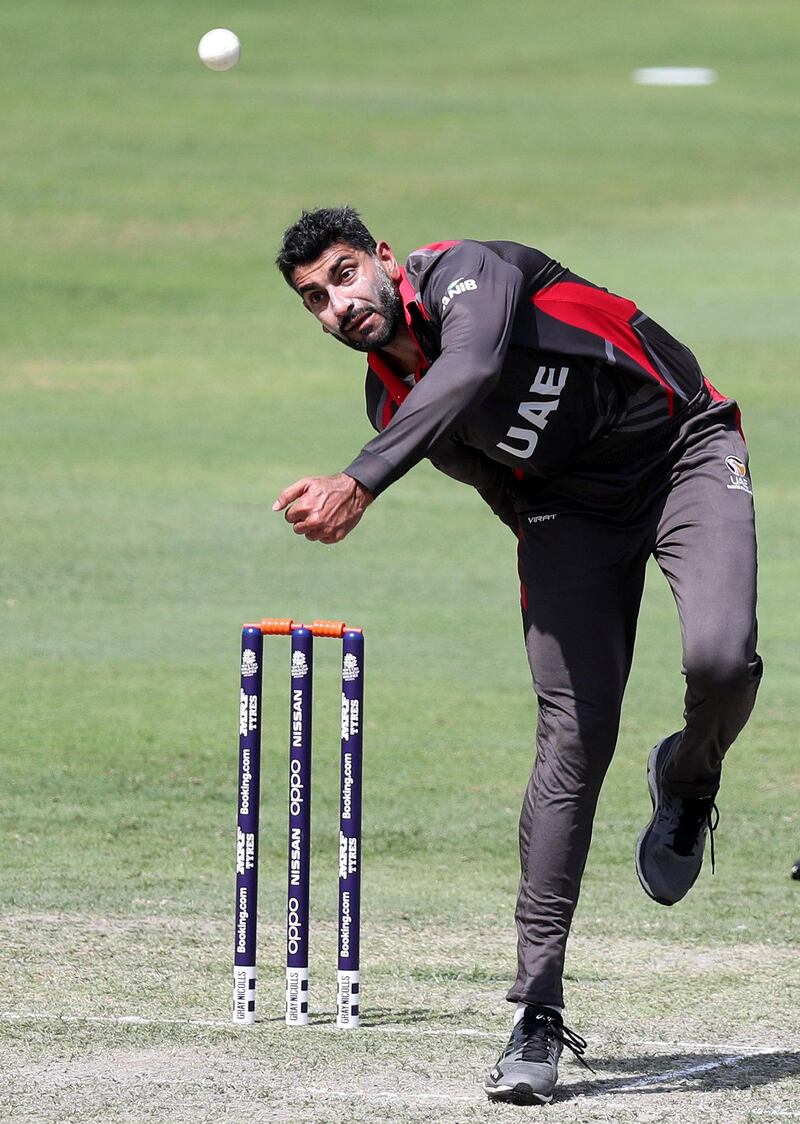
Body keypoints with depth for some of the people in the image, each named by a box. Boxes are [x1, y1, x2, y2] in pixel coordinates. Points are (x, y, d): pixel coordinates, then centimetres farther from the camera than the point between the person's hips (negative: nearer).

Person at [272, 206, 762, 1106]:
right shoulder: (393, 404, -1)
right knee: (572, 739, -11)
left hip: (686, 450, -4)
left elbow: (472, 372, -42)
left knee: (720, 661, -30)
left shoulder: (464, 273, -20)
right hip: (573, 507, 4)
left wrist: (361, 483, -52)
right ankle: (537, 1015, -12)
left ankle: (686, 783, 8)